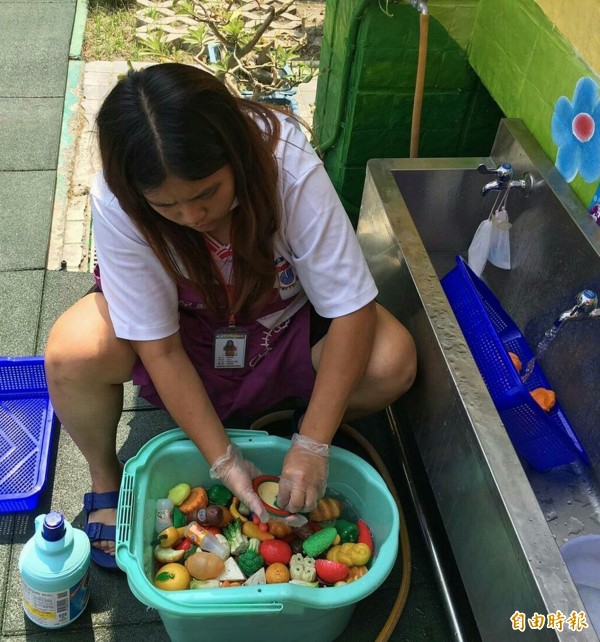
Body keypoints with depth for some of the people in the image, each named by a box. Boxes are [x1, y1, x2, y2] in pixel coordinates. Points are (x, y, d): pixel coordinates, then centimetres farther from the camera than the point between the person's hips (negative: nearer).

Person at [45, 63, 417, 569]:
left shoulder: (291, 169, -33)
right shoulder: (116, 203, -29)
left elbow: (353, 312, -29)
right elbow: (160, 348, -23)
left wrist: (312, 445, -32)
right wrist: (223, 460, -27)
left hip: (285, 319, 0)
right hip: (182, 327, 0)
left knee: (393, 362, -28)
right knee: (73, 354, -30)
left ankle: (287, 428, 3)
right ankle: (105, 479, 2)